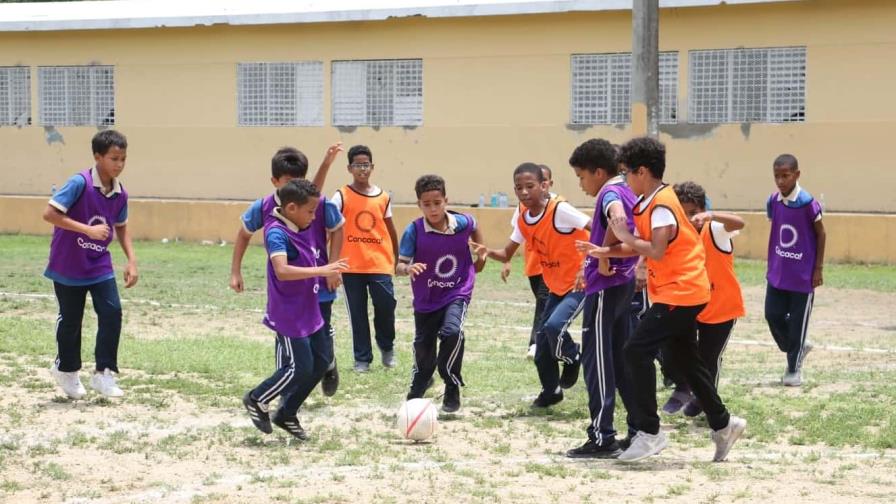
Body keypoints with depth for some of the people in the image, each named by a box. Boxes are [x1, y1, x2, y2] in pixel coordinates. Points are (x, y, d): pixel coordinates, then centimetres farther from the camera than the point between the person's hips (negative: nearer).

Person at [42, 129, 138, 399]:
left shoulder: (120, 194, -3)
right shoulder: (80, 183, -21)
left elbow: (121, 227, 14)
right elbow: (50, 213, -26)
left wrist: (131, 260, 3)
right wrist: (89, 230, -29)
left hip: (99, 265, 5)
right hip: (68, 265, -4)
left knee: (112, 312, -9)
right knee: (70, 320, 8)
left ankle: (104, 373, 1)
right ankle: (66, 369, 32)